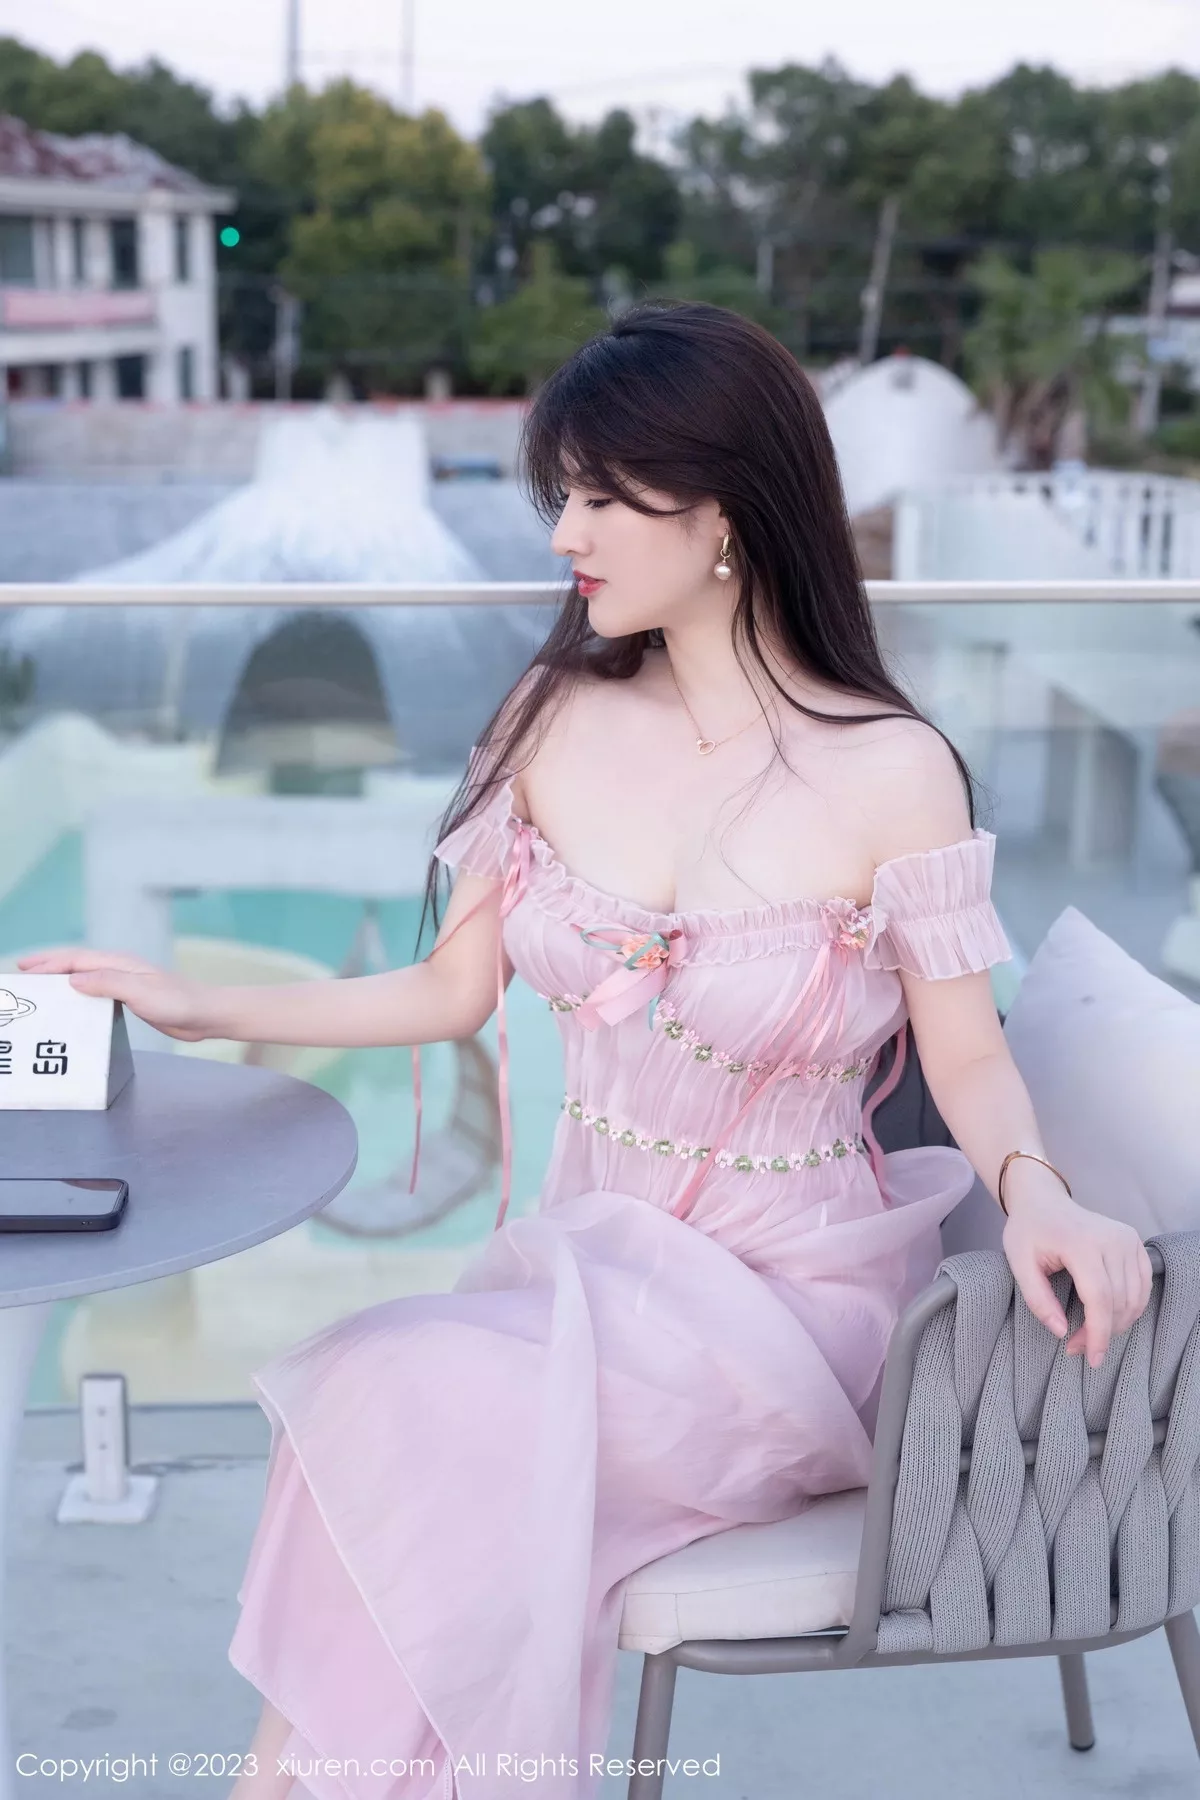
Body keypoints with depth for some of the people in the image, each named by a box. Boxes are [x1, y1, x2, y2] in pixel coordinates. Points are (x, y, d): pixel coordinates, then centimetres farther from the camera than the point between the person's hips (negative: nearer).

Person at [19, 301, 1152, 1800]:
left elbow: (970, 1062, -6)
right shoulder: (554, 722, 0)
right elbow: (452, 991, 6)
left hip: (788, 1299, -4)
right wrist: (200, 1007, 5)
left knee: (403, 1398, -26)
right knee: (371, 1389, -27)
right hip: (581, 1255, 4)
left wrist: (1034, 1190, -26)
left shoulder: (891, 774, -12)